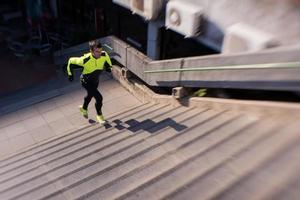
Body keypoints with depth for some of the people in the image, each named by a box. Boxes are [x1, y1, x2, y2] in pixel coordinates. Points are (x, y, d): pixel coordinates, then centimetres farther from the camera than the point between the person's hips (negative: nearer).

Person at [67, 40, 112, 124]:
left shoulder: (104, 55, -25)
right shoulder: (85, 60, -38)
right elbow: (71, 61, -20)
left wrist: (109, 66, -4)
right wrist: (70, 74, -9)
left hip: (96, 80, 6)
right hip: (86, 81, -6)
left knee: (90, 95, 29)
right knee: (99, 98, -18)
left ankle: (84, 108, 60)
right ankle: (99, 115, 8)